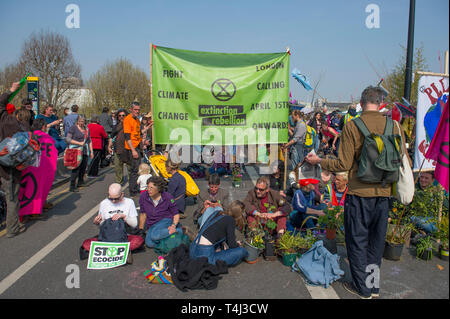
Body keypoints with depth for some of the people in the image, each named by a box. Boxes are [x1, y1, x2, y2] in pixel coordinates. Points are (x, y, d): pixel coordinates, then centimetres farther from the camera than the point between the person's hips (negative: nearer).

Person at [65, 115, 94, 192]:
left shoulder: (86, 129, 17)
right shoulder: (73, 128, -2)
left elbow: (89, 141, 22)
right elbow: (68, 139, -10)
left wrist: (91, 151, 18)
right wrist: (79, 143, -15)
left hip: (85, 151, 6)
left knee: (83, 168, 7)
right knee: (76, 168, -12)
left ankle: (80, 182, 23)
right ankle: (72, 187, -8)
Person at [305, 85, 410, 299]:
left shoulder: (352, 126, -12)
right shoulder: (393, 126, 0)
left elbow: (344, 164, -13)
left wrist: (319, 161, 2)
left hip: (360, 192, -4)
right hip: (384, 192, 5)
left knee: (357, 240, 10)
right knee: (376, 240, 18)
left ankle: (362, 288, 21)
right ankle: (373, 286, 31)